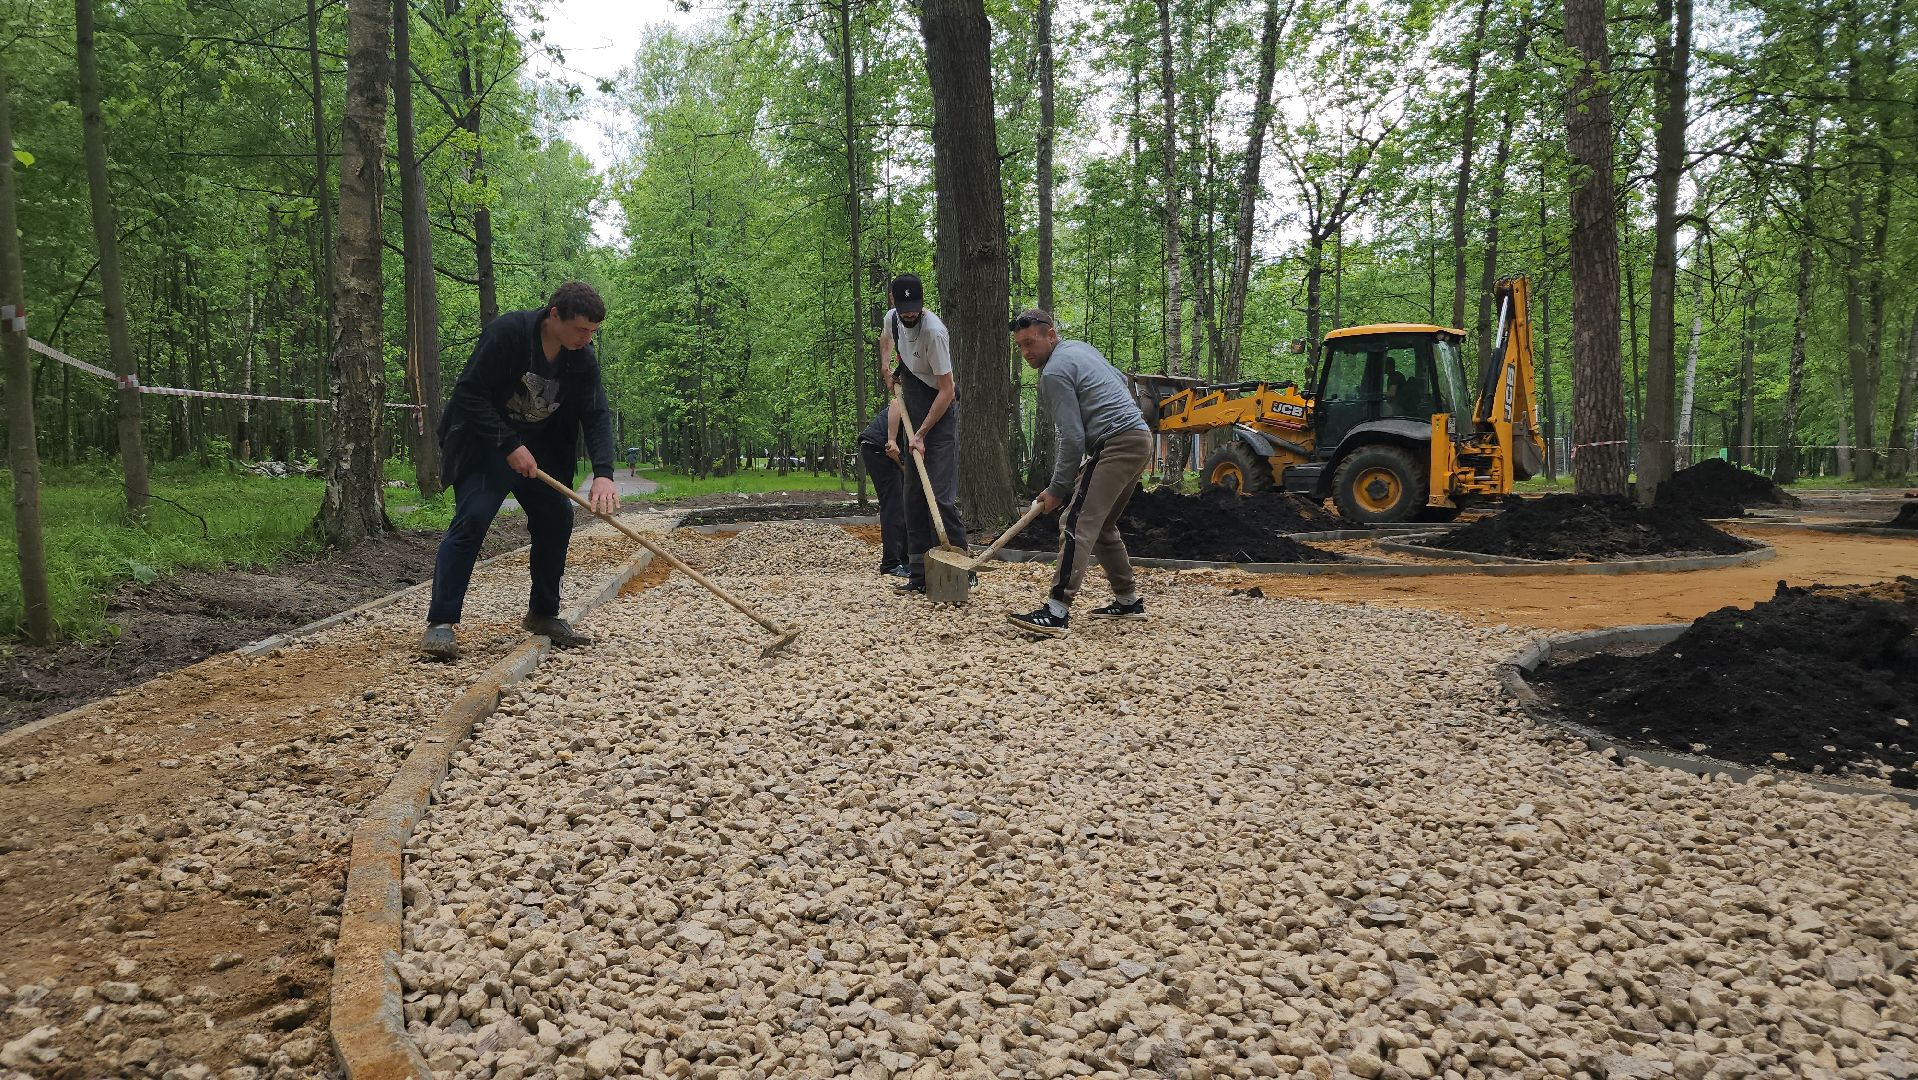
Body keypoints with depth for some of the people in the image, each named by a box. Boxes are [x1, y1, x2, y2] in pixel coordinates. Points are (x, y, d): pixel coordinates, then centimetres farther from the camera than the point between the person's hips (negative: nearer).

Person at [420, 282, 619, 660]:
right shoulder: (507, 331, -24)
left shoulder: (583, 358, -8)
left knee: (557, 518, 1)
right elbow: (470, 394, -24)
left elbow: (596, 415, -11)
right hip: (484, 441, -6)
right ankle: (440, 623, -17)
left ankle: (543, 614, 16)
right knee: (472, 517, -19)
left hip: (539, 448, 6)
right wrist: (509, 446, -29)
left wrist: (603, 473, -26)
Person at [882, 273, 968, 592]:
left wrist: (922, 433, -22)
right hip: (916, 418, 8)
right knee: (913, 496, 7)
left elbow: (946, 391, -22)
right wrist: (886, 366, 12)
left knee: (941, 495, -15)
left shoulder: (933, 331, -23)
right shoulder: (892, 318, 2)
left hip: (941, 416, -8)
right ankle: (919, 573, 12)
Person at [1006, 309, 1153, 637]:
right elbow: (1121, 381, 30)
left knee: (1077, 524, -16)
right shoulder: (1080, 348, 18)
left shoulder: (1054, 372, -11)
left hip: (1116, 445, -10)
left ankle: (1056, 611, -25)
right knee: (1103, 525, 20)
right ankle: (1128, 601, 25)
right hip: (1140, 437, 10)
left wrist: (1057, 489, -9)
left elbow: (1073, 439, -15)